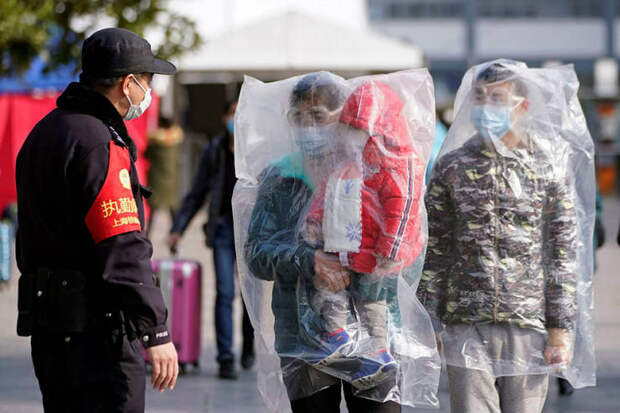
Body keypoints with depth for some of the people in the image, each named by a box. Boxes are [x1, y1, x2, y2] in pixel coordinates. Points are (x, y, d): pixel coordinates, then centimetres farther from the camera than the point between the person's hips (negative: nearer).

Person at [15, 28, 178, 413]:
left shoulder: (45, 132, 16)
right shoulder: (99, 143, -16)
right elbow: (123, 250, -21)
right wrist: (156, 333, -20)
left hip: (49, 333, 10)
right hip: (97, 330, -10)